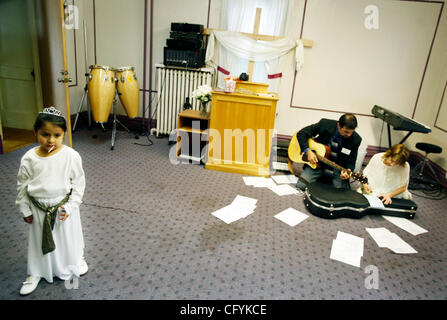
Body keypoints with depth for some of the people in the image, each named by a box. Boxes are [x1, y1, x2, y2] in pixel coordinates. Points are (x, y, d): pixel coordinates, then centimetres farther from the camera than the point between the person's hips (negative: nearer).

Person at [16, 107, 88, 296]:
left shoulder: (71, 156, -18)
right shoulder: (29, 159, -14)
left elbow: (78, 183, -9)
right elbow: (22, 187, -2)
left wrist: (70, 206, -12)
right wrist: (25, 210, 4)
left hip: (64, 207, -1)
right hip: (39, 209, 1)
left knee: (68, 236, 19)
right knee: (39, 240, 19)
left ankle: (76, 259, 48)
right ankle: (36, 272, 43)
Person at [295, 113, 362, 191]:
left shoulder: (356, 140, -14)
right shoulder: (325, 124, -16)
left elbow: (351, 161, -5)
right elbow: (301, 133, -10)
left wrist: (347, 171, -28)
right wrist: (308, 151, -23)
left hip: (337, 168, 0)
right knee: (300, 186, -17)